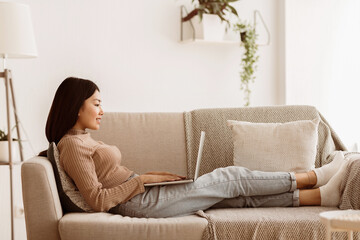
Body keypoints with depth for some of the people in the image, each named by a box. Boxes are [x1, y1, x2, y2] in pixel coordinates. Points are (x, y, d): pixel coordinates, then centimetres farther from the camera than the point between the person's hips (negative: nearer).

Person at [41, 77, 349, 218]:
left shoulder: (84, 139, 18)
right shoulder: (72, 145, -12)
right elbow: (98, 200, -20)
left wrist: (147, 176, 7)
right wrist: (141, 179, -15)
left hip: (144, 195, 9)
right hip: (140, 203, -9)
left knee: (240, 194, 1)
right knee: (231, 178, -5)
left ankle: (322, 195, 2)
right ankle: (314, 177, 8)